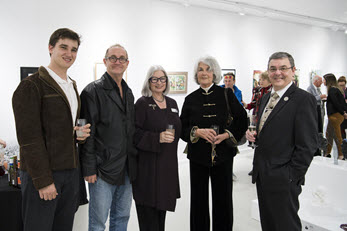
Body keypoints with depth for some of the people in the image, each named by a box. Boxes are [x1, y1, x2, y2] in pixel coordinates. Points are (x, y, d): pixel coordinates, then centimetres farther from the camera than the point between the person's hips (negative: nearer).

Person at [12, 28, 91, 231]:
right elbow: (29, 137, -15)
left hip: (71, 171, 7)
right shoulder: (31, 86, -9)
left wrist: (82, 132, 1)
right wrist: (43, 180, -17)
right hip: (41, 174, -7)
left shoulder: (73, 87, 16)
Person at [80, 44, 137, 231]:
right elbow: (87, 132, -12)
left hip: (126, 168, 7)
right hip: (103, 168, -6)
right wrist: (89, 168, -14)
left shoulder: (128, 92, 14)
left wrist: (133, 162, 14)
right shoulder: (93, 91, -8)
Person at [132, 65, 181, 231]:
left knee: (162, 204, 14)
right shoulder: (142, 104, -6)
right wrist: (157, 138, -23)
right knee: (149, 207, 0)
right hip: (148, 165, -6)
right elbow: (134, 133, -13)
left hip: (168, 163, 6)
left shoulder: (172, 103, 13)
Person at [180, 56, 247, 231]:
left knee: (223, 199, 7)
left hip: (223, 155, -1)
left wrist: (225, 134, -14)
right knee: (198, 199, 8)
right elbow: (182, 129, 4)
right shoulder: (190, 99, 5)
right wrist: (198, 132, -14)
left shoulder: (226, 94, 1)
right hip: (198, 156, 1)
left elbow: (242, 120, 1)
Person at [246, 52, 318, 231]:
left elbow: (307, 145, -15)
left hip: (283, 179, -7)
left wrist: (291, 177, -16)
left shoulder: (304, 99, -12)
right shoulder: (266, 97, 13)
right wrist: (253, 134, 1)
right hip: (262, 176, 8)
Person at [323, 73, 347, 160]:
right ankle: (327, 153, 22)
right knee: (328, 134, 15)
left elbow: (336, 103, -17)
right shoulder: (336, 89, 13)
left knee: (337, 136, -3)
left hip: (335, 116, -9)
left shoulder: (331, 90, -14)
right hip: (338, 115, 9)